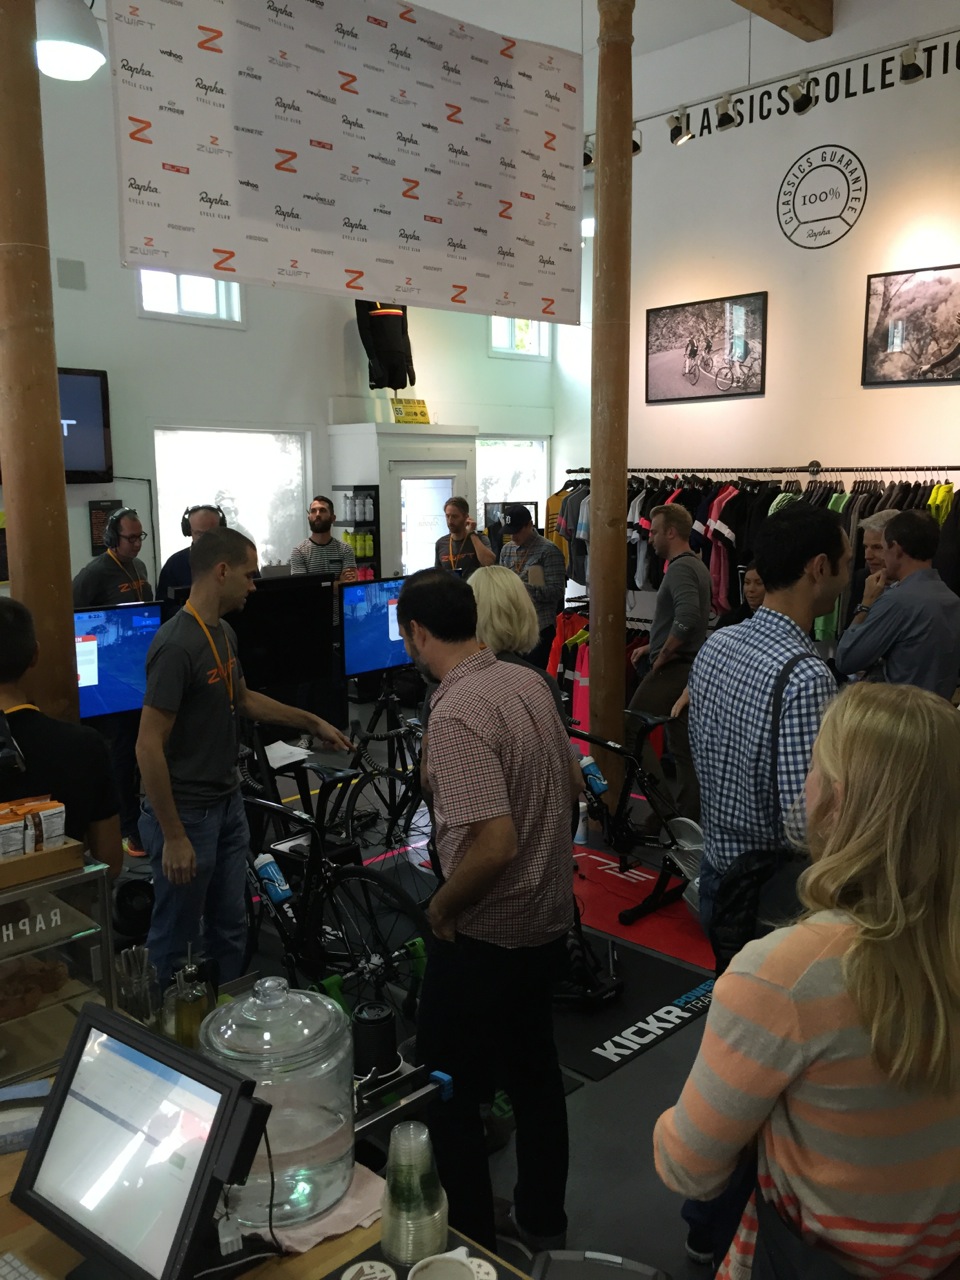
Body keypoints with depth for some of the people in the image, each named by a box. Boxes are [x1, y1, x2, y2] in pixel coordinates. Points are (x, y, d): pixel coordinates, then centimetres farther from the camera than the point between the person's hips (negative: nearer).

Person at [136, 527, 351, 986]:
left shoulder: (224, 632, 5)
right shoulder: (176, 645, -23)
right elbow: (148, 747, -23)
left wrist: (313, 722, 20)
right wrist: (174, 837, -20)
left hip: (227, 805, 9)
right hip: (186, 814, -9)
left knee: (230, 928, 19)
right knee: (176, 937, 8)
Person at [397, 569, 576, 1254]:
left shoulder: (456, 716, -26)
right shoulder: (529, 681, -1)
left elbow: (495, 844, -31)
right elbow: (569, 784, 10)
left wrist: (440, 908, -15)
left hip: (484, 935, -8)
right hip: (549, 917, 8)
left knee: (448, 1092, 12)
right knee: (535, 1069, 23)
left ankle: (471, 1242, 27)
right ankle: (543, 1220, 41)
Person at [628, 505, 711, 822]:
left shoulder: (680, 568, -17)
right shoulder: (697, 566, 15)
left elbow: (687, 616, -33)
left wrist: (662, 655, -19)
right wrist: (653, 646, 18)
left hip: (672, 668, -10)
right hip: (691, 666, 10)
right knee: (683, 745, 13)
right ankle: (689, 814, 19)